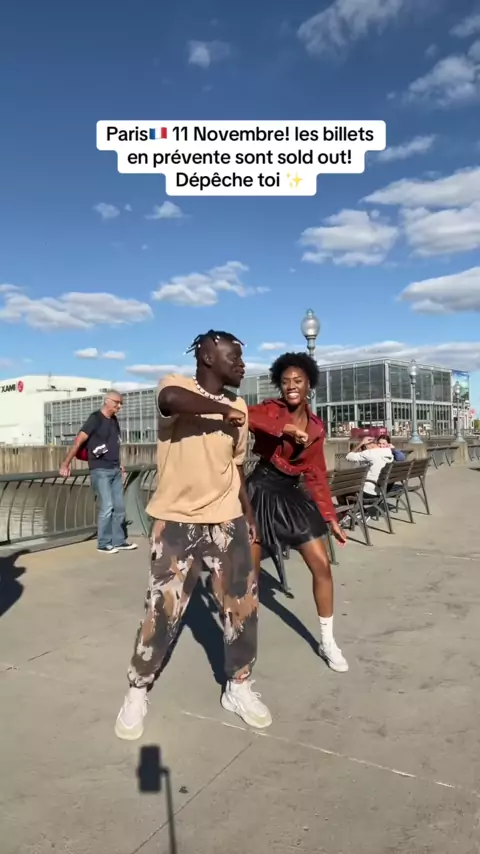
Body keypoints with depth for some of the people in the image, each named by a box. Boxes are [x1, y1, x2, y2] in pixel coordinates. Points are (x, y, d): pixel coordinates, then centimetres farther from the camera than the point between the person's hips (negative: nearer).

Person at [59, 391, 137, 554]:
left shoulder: (114, 420, 12)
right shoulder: (95, 418, -9)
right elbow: (79, 441, -14)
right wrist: (65, 464, -17)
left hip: (115, 470, 7)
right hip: (100, 471, -7)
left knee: (119, 507, 7)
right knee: (107, 507, -7)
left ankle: (119, 541, 17)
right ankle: (103, 544, 6)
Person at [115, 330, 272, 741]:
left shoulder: (238, 407, 9)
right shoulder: (176, 386, -8)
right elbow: (170, 400, -35)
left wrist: (248, 514, 18)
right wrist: (223, 411, -22)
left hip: (227, 521, 5)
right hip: (176, 522, -5)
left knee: (243, 605, 9)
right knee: (162, 610, 2)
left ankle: (239, 687, 30)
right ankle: (137, 692, 25)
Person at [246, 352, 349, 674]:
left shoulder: (316, 427, 5)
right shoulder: (271, 410, -8)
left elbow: (317, 476, 8)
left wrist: (331, 517, 5)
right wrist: (285, 429, -38)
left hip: (292, 495, 4)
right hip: (262, 491, -4)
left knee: (322, 566, 2)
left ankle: (328, 642, 20)